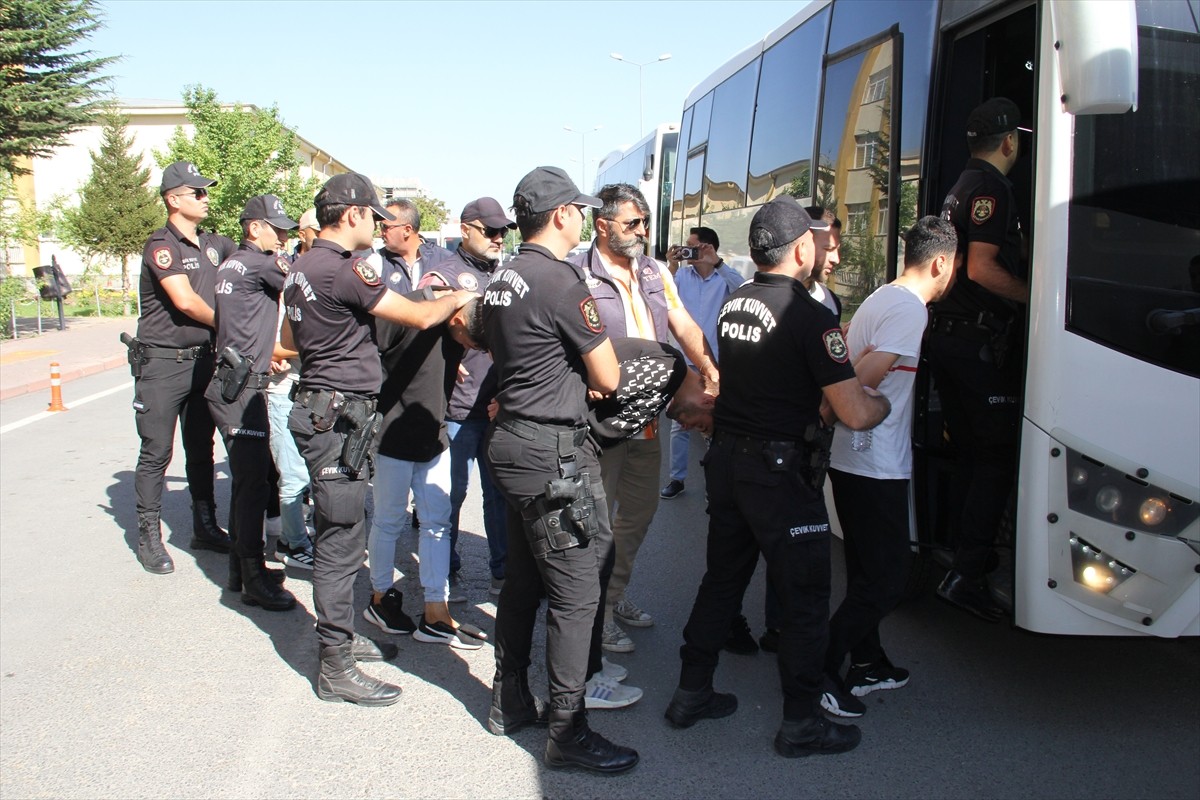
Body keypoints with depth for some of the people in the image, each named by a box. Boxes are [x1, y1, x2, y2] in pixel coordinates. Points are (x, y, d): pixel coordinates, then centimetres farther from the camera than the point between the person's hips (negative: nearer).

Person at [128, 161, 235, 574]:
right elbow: (185, 301, -20)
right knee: (157, 452, 1)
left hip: (203, 359, 6)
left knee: (201, 448, 14)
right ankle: (148, 537, 11)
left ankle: (205, 527, 25)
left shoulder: (215, 245, 9)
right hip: (162, 363, -6)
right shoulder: (162, 245, -11)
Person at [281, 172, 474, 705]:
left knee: (340, 535, 19)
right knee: (341, 541, -5)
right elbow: (420, 317, -15)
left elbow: (288, 338, 25)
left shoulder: (302, 267, 13)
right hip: (340, 416, -10)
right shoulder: (345, 270, -18)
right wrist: (459, 298, 3)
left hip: (321, 410, 10)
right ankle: (336, 670, 4)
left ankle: (341, 636, 32)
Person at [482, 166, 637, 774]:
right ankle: (567, 732, 6)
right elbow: (608, 378, -11)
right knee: (575, 593, -2)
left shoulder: (502, 279, 11)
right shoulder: (561, 280, -16)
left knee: (523, 579, 18)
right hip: (553, 451, -10)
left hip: (512, 442, 10)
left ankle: (511, 702, 30)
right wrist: (590, 370, 10)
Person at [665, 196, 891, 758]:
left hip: (726, 460, 8)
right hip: (780, 470, -7)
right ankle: (801, 722, 17)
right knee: (805, 599, 6)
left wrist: (847, 369, 23)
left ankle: (691, 693, 29)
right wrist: (885, 403, 4)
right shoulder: (807, 314, -17)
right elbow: (854, 414, -19)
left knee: (722, 579, 19)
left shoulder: (732, 304, 7)